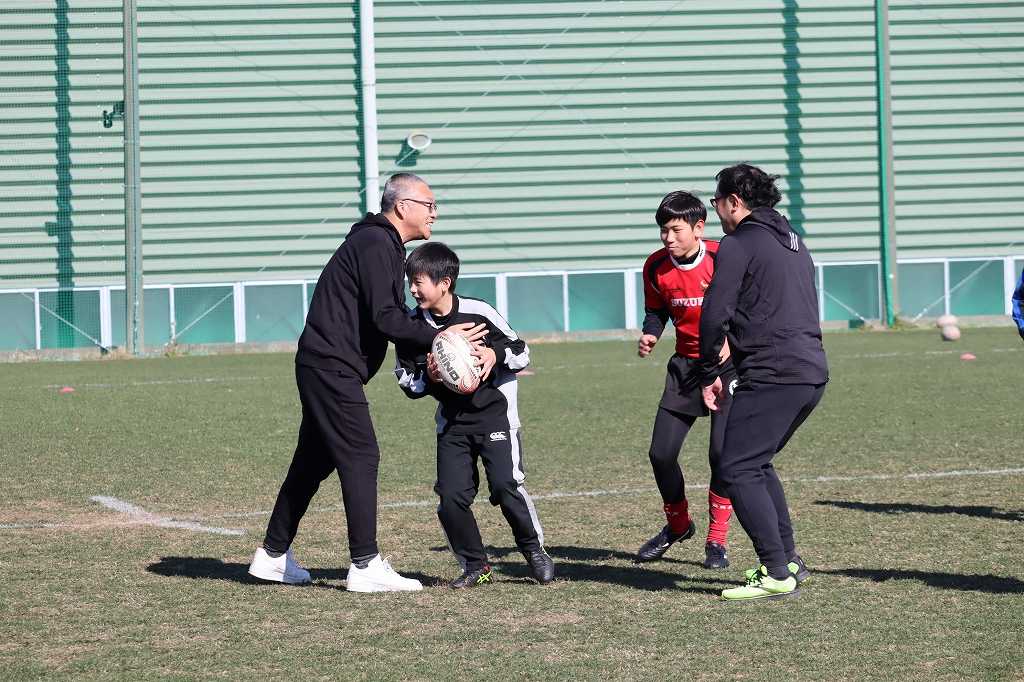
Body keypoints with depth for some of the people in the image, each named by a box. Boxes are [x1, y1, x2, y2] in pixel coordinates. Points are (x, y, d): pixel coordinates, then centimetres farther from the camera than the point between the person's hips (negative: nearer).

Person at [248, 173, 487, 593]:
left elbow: (391, 317, 17)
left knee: (314, 461, 15)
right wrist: (438, 338, -19)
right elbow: (385, 318, -22)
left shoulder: (381, 244, 20)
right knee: (361, 458, -11)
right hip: (333, 367, -11)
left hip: (325, 368, 11)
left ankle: (273, 555, 22)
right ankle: (366, 566, -12)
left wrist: (430, 345, 5)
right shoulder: (376, 244, -14)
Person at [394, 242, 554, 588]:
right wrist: (427, 378, -18)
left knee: (505, 484, -16)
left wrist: (495, 354, -22)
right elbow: (406, 379, 4)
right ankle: (475, 566, 11)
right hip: (452, 419, 4)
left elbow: (521, 352, -2)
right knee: (451, 496, -6)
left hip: (494, 410, -4)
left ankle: (534, 549, 7)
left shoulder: (478, 312, -13)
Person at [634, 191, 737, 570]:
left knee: (722, 450, -16)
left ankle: (717, 540, 0)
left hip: (728, 363, -4)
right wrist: (649, 335, -8)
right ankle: (678, 525, 26)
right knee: (661, 453, 0)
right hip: (685, 364, 4)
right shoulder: (656, 267, -5)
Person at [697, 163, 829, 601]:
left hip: (772, 375, -9)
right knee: (756, 465, 21)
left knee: (736, 470, -6)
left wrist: (710, 375, 0)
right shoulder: (794, 244, 23)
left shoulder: (738, 244, -5)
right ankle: (789, 560, 20)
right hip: (813, 372, 9)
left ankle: (776, 574, -12)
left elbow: (714, 316, -11)